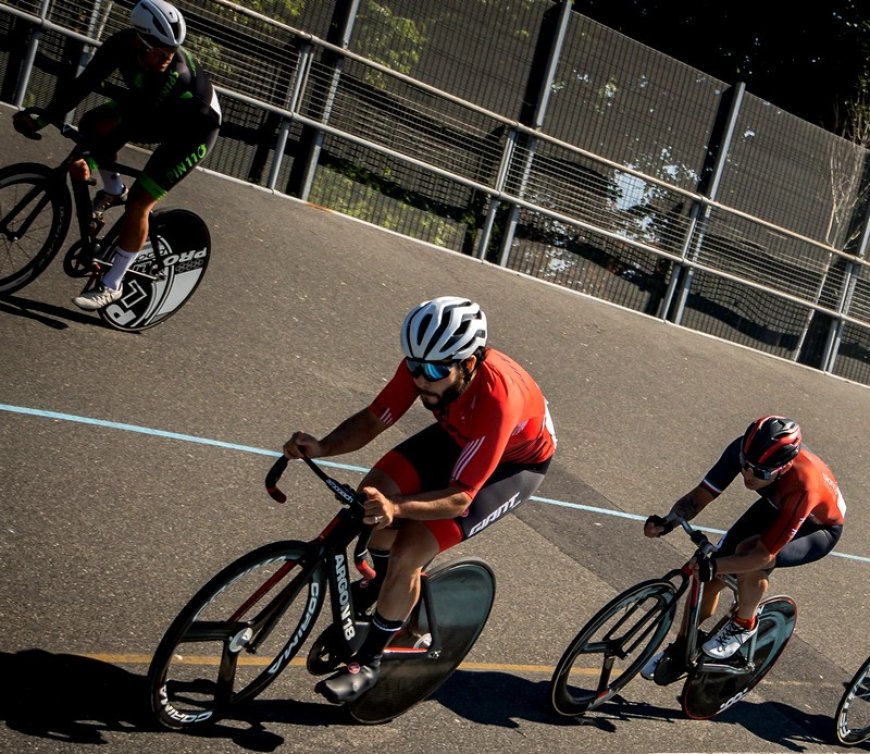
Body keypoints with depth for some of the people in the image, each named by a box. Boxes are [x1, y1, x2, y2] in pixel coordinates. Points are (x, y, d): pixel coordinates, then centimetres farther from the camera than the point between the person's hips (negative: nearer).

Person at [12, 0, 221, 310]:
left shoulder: (175, 72, -38)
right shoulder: (122, 44, -21)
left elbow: (135, 119, -40)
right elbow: (85, 83, -18)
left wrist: (89, 159, -44)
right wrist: (43, 119, -26)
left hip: (196, 127, -6)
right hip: (160, 113, 7)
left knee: (138, 203, -14)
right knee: (93, 124, -14)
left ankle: (111, 286, -1)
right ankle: (114, 191, 10)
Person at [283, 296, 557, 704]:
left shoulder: (496, 398, -42)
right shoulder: (424, 365, -25)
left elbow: (459, 498, -39)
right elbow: (371, 421, -15)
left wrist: (397, 508, -55)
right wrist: (322, 448, -33)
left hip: (515, 462, -6)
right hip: (458, 435, 6)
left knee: (409, 551, -19)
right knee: (373, 493, -14)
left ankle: (368, 662, 1)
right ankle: (386, 583, 17)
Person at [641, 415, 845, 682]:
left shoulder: (803, 486, -43)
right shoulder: (743, 450, -31)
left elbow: (765, 554, -39)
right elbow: (699, 496, -25)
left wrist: (715, 565, -52)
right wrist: (667, 522, -43)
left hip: (818, 527, -5)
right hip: (775, 506, 5)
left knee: (748, 554, -33)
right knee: (710, 575, -6)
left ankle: (743, 625, -4)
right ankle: (680, 650, 15)